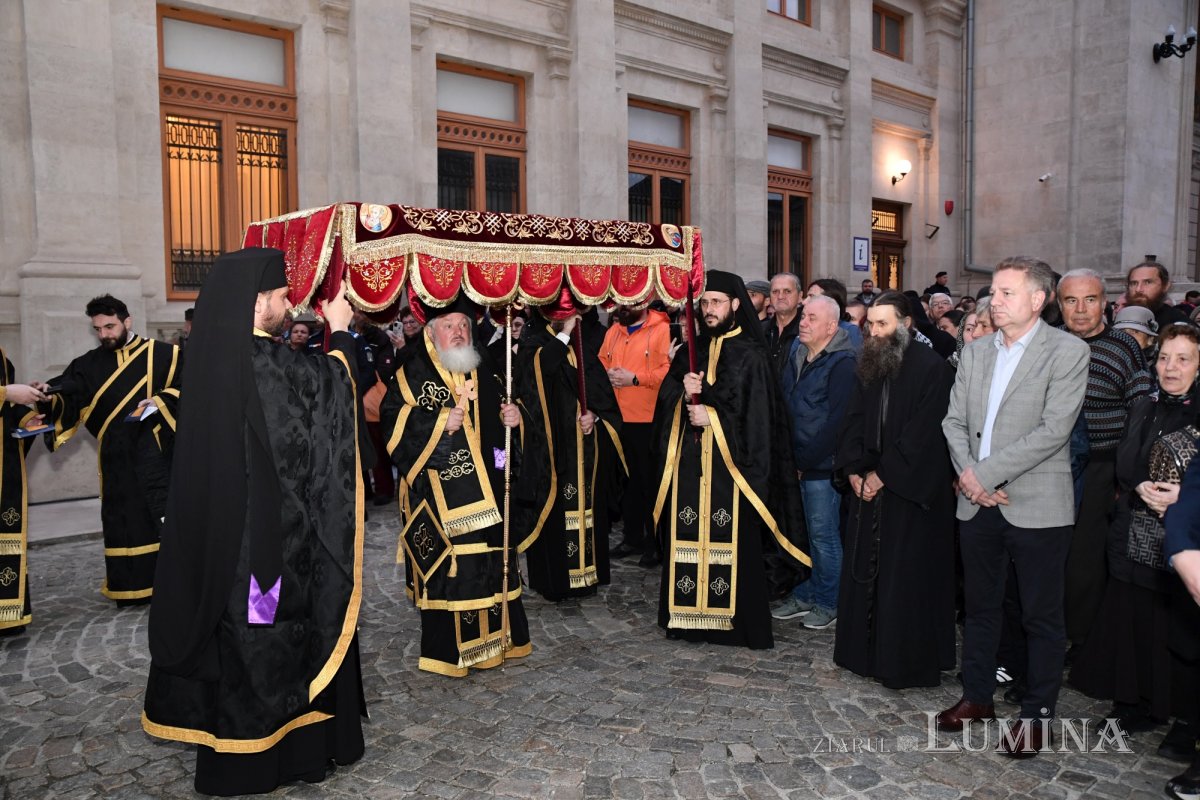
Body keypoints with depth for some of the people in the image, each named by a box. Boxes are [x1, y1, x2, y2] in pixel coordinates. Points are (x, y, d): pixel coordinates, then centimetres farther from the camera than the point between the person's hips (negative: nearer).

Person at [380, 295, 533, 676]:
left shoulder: (485, 369, 12)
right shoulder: (413, 374, -4)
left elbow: (500, 408, 23)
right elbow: (394, 423, -12)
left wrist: (511, 416, 1)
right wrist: (439, 423, -21)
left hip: (488, 488, 6)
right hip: (442, 494, -5)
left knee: (494, 561, 12)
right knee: (448, 568, -2)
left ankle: (496, 637, 29)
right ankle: (449, 649, 13)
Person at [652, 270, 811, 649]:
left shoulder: (751, 355, -3)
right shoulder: (691, 350, 13)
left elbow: (759, 415, -9)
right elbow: (666, 395, 9)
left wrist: (713, 416, -13)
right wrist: (685, 390, -11)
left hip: (730, 462, -5)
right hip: (689, 462, 5)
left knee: (730, 542, -2)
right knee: (687, 537, 7)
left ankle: (737, 619, 11)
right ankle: (688, 613, 18)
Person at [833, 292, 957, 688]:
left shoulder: (931, 368, -11)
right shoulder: (868, 366, 10)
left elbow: (923, 432, -15)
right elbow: (853, 421, 9)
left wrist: (884, 473, -14)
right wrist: (853, 470, -3)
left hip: (911, 492, -6)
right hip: (868, 488, 6)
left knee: (905, 579, 0)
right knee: (864, 572, 11)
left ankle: (907, 663, 13)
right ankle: (866, 652, 25)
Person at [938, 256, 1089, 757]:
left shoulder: (1068, 352, -7)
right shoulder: (975, 351, 10)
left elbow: (1054, 430, -16)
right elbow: (954, 421, 8)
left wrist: (986, 473, -17)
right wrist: (969, 475, -8)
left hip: (1036, 505, -5)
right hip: (978, 503, 5)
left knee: (1041, 616, 7)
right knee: (979, 607, 16)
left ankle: (1036, 714, 22)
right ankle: (977, 696, 31)